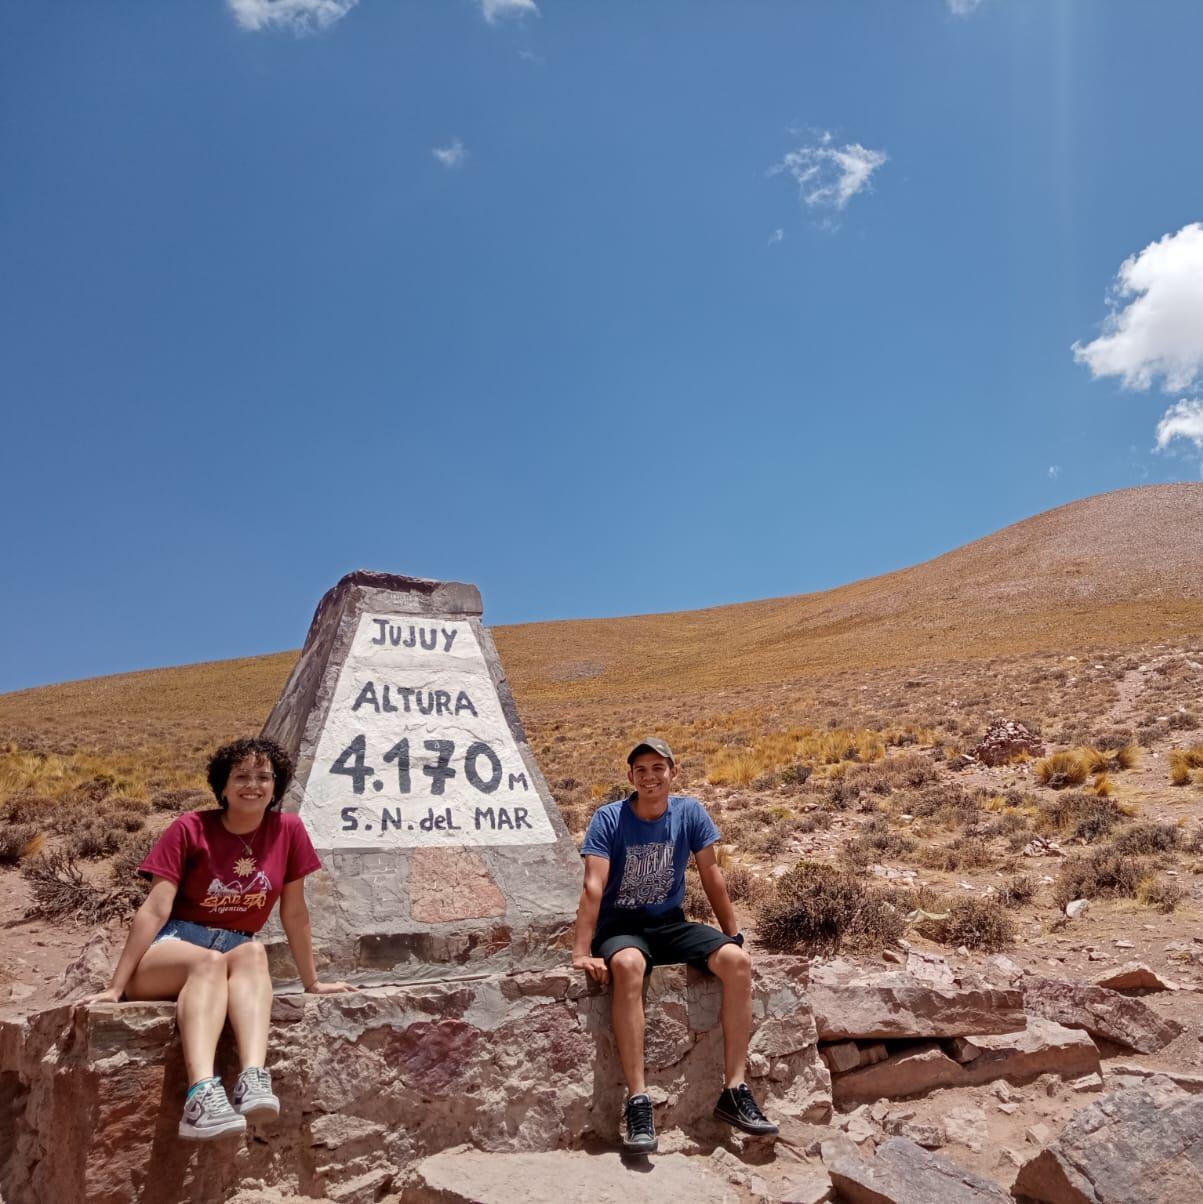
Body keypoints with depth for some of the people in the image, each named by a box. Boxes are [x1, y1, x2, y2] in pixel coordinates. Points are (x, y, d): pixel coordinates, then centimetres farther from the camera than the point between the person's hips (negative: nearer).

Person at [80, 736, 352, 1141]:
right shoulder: (190, 829, -8)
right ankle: (201, 1095, -54)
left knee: (253, 952, -33)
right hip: (170, 950, -2)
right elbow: (156, 910, -13)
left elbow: (294, 913, 5)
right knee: (210, 960, -36)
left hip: (236, 953, 2)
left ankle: (254, 1079, -50)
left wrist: (312, 982, 9)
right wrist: (116, 986, -18)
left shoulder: (288, 831, -2)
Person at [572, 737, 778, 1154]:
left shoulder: (690, 812, -2)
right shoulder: (609, 818, -10)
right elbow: (593, 888, -16)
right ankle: (638, 1101, -35)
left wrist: (734, 935, 6)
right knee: (628, 966, -39)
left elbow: (711, 877, 5)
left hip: (670, 924, 4)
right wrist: (582, 953, -22)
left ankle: (734, 1091, -15)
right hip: (620, 926, -3)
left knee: (737, 961, -22)